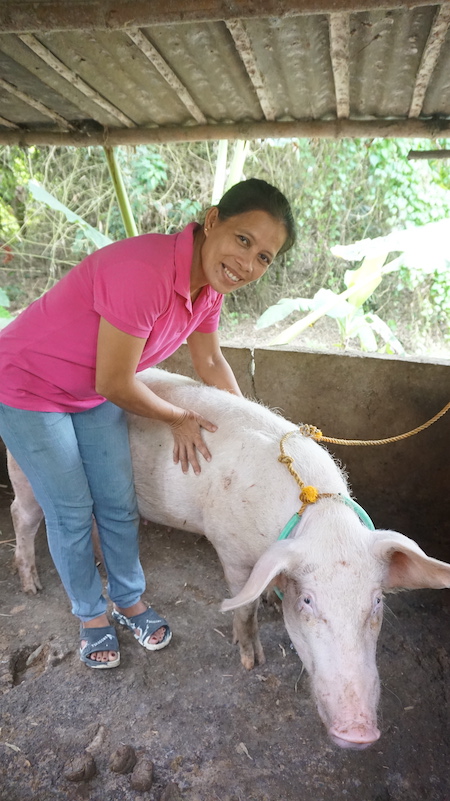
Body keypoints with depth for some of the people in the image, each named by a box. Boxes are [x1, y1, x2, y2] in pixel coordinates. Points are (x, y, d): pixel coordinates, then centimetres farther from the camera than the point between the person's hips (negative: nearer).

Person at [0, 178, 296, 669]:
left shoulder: (209, 282, -10)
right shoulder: (145, 272, -37)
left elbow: (211, 362, 6)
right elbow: (114, 384, -29)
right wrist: (178, 420, -13)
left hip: (93, 396, 7)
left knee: (119, 506, 11)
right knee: (72, 514, 5)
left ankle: (129, 600, 35)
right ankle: (90, 614, 30)